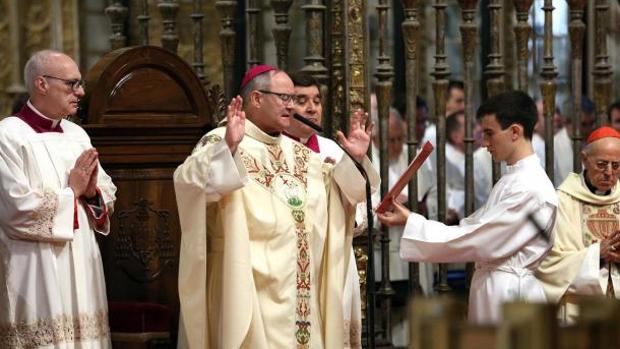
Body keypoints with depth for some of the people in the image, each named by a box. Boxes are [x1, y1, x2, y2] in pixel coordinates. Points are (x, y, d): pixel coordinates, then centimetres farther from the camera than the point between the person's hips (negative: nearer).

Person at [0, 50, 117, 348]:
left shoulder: (77, 134, 13)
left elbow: (108, 194, 17)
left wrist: (91, 192, -6)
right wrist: (71, 191, -7)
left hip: (81, 267, 7)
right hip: (37, 275, -7)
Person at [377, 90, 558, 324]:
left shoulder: (531, 188, -16)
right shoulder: (512, 180, 15)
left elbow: (475, 238, -17)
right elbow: (473, 226, 13)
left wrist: (411, 223, -12)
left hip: (511, 294, -9)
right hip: (490, 286, 9)